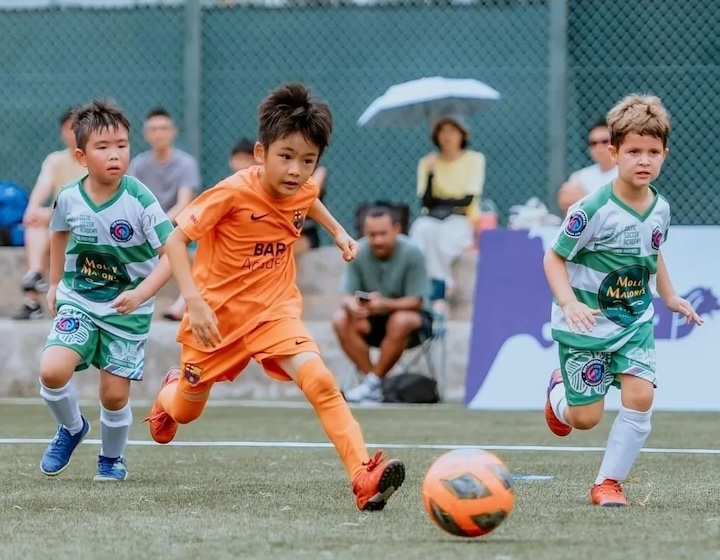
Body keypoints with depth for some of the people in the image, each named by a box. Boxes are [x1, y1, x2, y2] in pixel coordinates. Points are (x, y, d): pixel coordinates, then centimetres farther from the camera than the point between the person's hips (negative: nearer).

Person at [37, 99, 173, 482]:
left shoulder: (139, 202, -19)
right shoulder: (69, 199, -8)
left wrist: (141, 294, -33)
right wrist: (54, 283, 20)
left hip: (127, 310, -2)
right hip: (78, 301, 2)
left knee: (114, 394, -1)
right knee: (52, 371, -18)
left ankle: (112, 458, 29)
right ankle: (71, 428, 13)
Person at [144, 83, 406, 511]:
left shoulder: (302, 189, -7)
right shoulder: (234, 193, -25)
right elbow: (176, 239, -24)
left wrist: (337, 230, 13)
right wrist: (193, 301, -33)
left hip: (275, 311, 2)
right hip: (217, 315, -2)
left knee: (320, 381, -24)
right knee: (188, 411, 18)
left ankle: (365, 477, -33)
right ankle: (171, 393, 57)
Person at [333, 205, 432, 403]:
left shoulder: (411, 253, -19)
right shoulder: (358, 253, -11)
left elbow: (415, 301, -20)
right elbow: (348, 296, -12)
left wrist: (385, 304, -40)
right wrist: (353, 305, -38)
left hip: (411, 314, -4)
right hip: (374, 320, 4)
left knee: (399, 322, -37)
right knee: (341, 320, -23)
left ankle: (374, 381, -23)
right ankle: (370, 378, -22)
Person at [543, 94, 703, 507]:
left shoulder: (660, 209, -2)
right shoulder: (594, 210, -22)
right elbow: (555, 257, -14)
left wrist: (670, 296, 12)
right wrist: (569, 303, -27)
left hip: (636, 322, 5)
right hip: (586, 326, -5)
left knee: (640, 396, -14)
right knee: (586, 418, 1)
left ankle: (609, 482, 1)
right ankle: (559, 394, 39)